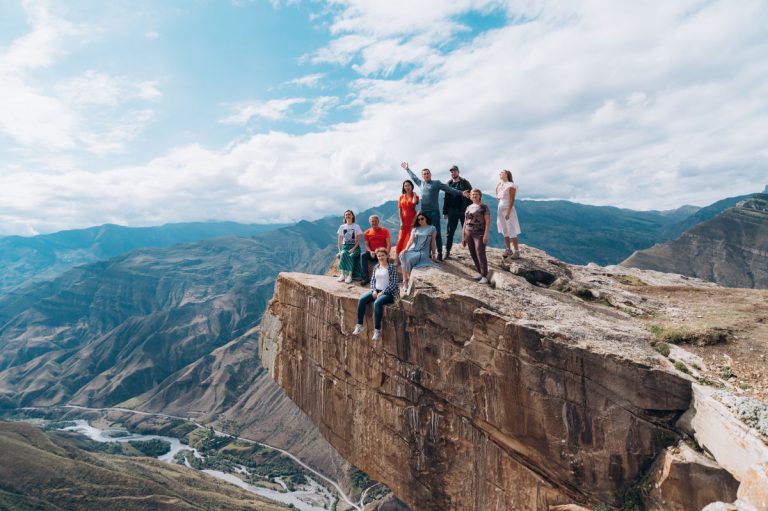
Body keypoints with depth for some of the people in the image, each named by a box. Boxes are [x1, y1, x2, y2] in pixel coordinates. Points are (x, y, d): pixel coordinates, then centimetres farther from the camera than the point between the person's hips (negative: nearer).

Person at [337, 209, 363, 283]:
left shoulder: (356, 226, 6)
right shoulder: (342, 227, 13)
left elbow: (358, 240, 0)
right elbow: (340, 241, 12)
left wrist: (353, 249, -14)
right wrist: (339, 251, -2)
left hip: (354, 247, -2)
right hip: (344, 247, 2)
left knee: (350, 256, -35)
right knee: (343, 254, -34)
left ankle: (349, 276, -39)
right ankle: (342, 274, -41)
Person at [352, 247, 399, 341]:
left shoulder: (392, 267, -6)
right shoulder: (376, 267, 12)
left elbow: (393, 283, -12)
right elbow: (372, 280, 14)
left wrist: (382, 293, -17)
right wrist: (374, 290, -5)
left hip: (388, 292, -6)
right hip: (376, 291, 6)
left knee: (377, 303, -35)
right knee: (362, 299, -17)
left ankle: (377, 330, -29)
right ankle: (359, 325, -12)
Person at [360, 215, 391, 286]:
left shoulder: (385, 230, 4)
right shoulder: (367, 232, 10)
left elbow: (389, 243, -4)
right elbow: (366, 245, 3)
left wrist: (386, 253, -21)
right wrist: (370, 252, -18)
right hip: (372, 253, 2)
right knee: (362, 255, -27)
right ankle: (365, 278, -30)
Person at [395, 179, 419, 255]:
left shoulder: (415, 196, 5)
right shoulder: (401, 197, 10)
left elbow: (414, 202, -20)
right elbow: (400, 210, 4)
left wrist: (414, 194, -6)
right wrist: (401, 222, -5)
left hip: (412, 220, -2)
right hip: (404, 220, 2)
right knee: (401, 238, -3)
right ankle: (398, 255, -1)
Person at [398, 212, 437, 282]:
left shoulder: (432, 229, 9)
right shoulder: (415, 229, 18)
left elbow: (432, 243, 9)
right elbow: (411, 240, 6)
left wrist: (433, 253, 8)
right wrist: (406, 249, -10)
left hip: (423, 252, -3)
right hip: (413, 250, 4)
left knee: (409, 259, -32)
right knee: (403, 255, -31)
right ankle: (405, 280, -30)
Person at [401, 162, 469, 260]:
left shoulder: (437, 183, 0)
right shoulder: (421, 183, 13)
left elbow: (449, 189, -4)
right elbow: (413, 177, 30)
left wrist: (461, 193, -11)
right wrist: (407, 169, 38)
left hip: (434, 212, -5)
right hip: (424, 212, 5)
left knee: (437, 233, -3)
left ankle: (439, 254, 2)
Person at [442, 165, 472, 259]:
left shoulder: (465, 183, 0)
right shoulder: (449, 184, 11)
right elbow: (446, 199, 13)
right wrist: (445, 212, 8)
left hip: (464, 210, -3)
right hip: (452, 211, 3)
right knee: (449, 232, 3)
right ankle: (447, 252, 8)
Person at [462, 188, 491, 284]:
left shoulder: (484, 207, 0)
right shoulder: (468, 207, 16)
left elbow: (488, 221, -7)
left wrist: (486, 235, -16)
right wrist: (463, 236, 14)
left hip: (479, 234, -6)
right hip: (469, 234, 6)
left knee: (480, 253, -12)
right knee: (473, 254, 5)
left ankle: (484, 276, -9)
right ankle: (480, 273, 16)